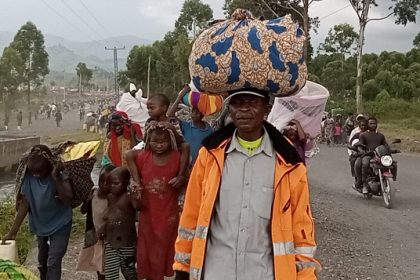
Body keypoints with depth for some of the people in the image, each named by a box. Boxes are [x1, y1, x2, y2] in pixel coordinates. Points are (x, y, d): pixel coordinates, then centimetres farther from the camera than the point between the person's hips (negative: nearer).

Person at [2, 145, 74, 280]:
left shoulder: (60, 176, -24)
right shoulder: (29, 178, -15)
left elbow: (68, 199, -37)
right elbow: (24, 204, -10)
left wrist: (56, 177, -42)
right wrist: (13, 232, -11)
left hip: (60, 225, -4)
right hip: (40, 225, 4)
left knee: (53, 263, -9)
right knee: (42, 261, 22)